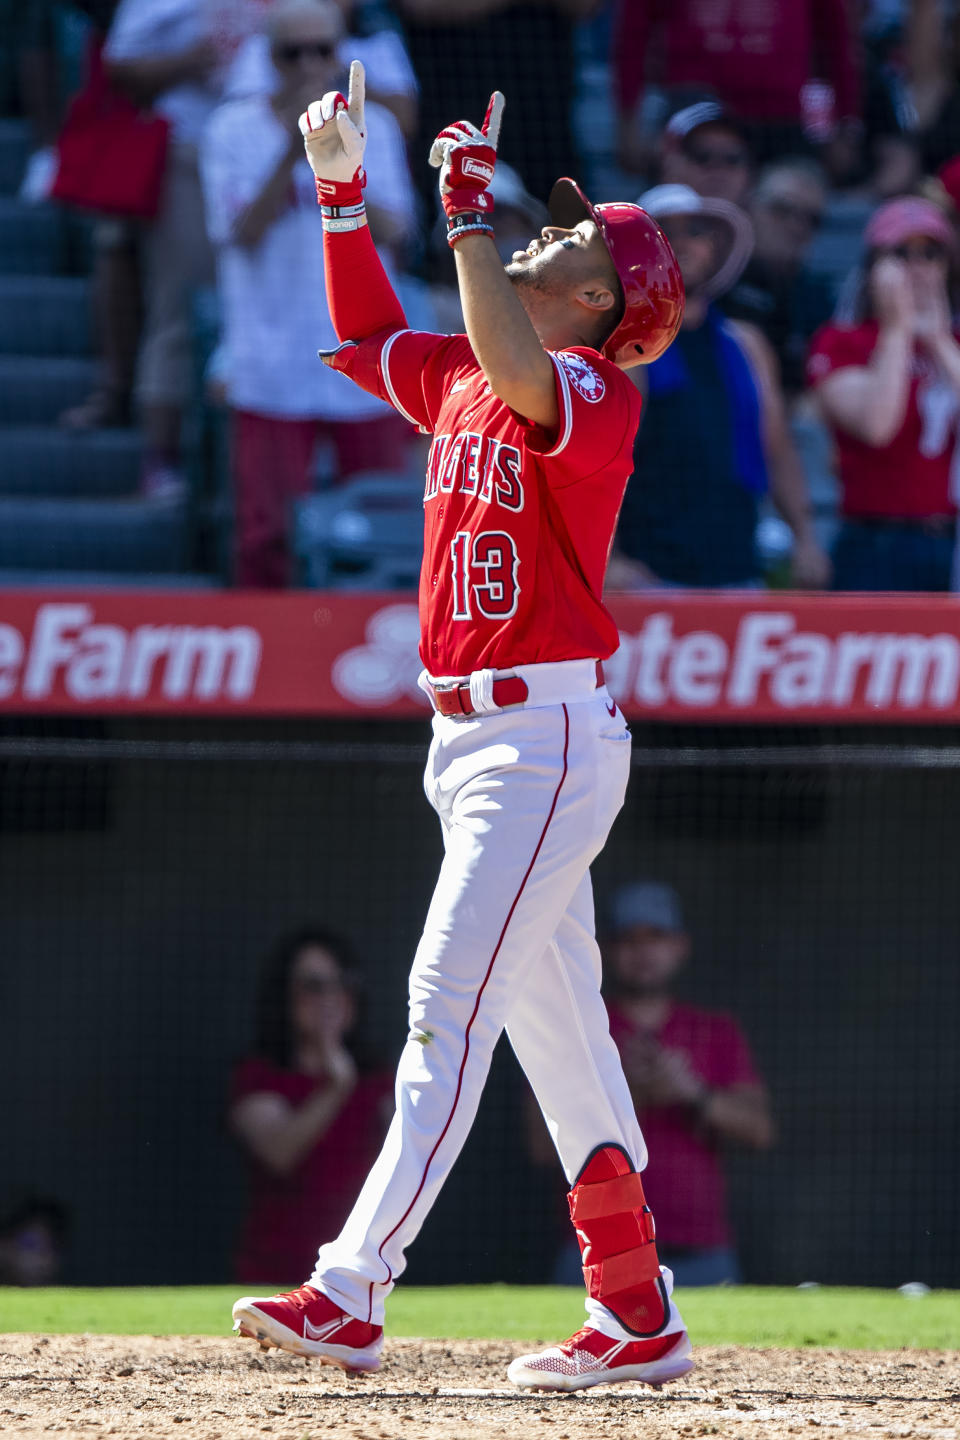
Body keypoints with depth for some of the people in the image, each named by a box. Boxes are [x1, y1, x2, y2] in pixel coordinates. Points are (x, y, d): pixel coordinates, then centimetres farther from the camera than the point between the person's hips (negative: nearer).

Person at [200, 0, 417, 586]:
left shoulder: (375, 128, 7)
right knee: (268, 532, -5)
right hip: (272, 371, -2)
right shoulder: (234, 129, 1)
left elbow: (393, 229, -3)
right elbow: (244, 230, -10)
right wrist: (293, 151, -20)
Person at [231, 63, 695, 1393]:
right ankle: (636, 1320, 14)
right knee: (559, 1031, 10)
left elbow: (515, 367, -32)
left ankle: (350, 1294, -21)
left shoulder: (594, 388, -11)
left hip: (546, 734, -9)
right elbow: (369, 335, 28)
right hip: (469, 736, 9)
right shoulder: (466, 379, 14)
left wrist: (467, 210, -28)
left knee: (448, 1007, -15)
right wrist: (342, 191, 18)